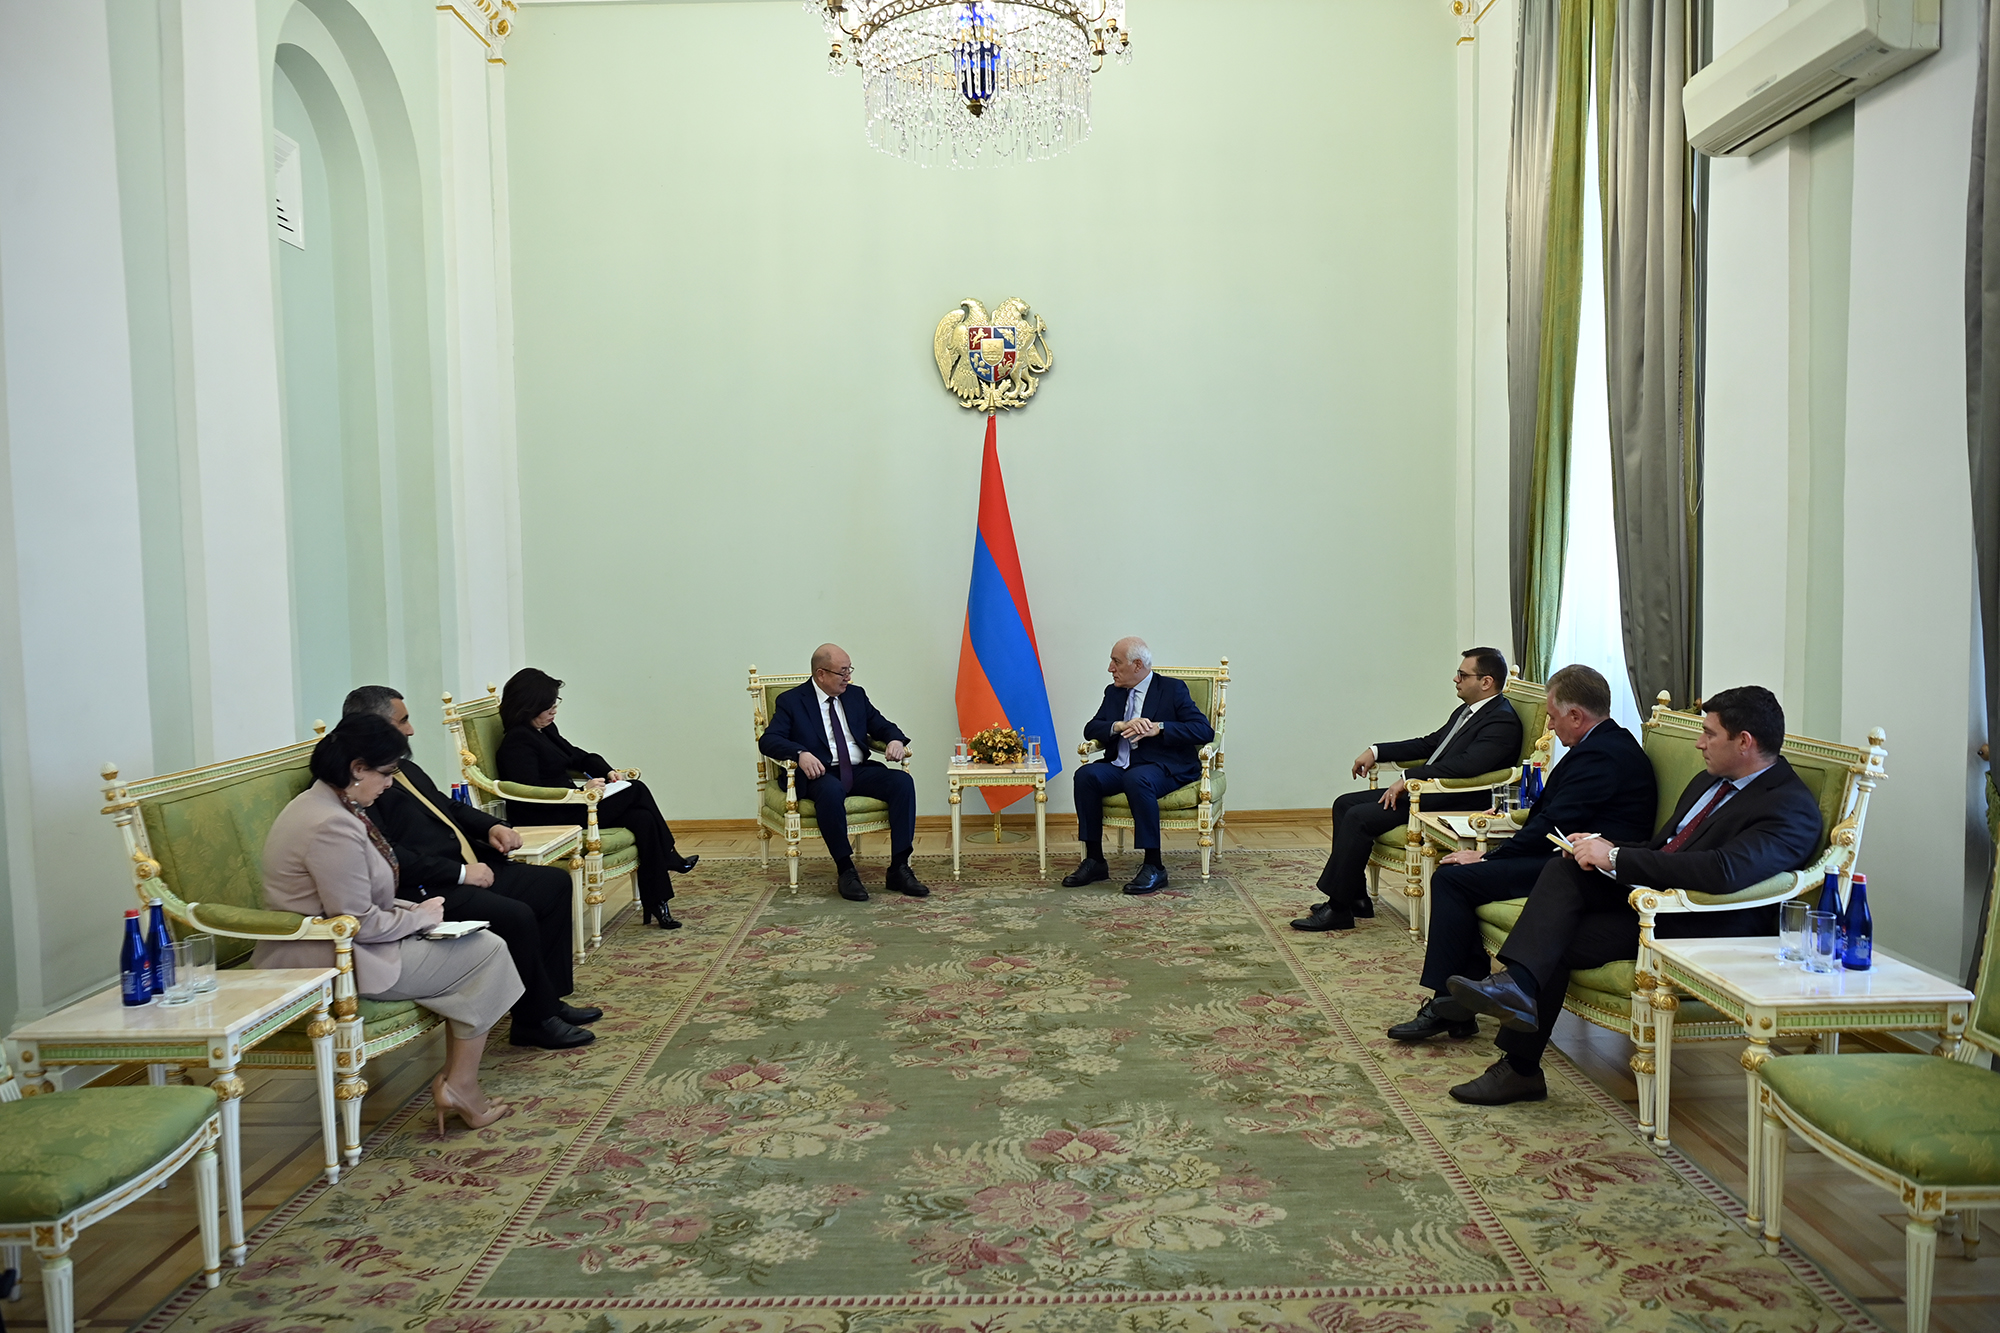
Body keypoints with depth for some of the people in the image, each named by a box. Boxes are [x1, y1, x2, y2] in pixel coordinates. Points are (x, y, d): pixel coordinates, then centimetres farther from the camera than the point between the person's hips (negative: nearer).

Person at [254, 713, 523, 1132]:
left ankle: (456, 1083, 9)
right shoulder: (332, 826, -25)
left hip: (318, 951, 11)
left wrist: (412, 909, 5)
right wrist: (420, 917, -8)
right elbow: (357, 923, -24)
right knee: (485, 953, -5)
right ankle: (460, 1086, 3)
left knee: (479, 943, 10)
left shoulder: (319, 803, 9)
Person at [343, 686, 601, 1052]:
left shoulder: (403, 766, 17)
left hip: (467, 869, 11)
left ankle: (549, 998, 10)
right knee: (516, 916, -28)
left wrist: (491, 826, 10)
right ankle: (535, 1019, -7)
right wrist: (460, 873, -20)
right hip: (423, 891, -11)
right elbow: (389, 857, -24)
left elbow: (448, 806, 29)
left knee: (555, 883, 8)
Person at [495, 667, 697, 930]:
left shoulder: (545, 730, 14)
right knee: (637, 791, -13)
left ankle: (656, 904, -10)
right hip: (548, 821, -9)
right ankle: (671, 860, 1)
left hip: (568, 807, 9)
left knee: (642, 818, -11)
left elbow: (577, 757, 24)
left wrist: (607, 771, 4)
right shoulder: (518, 741, -16)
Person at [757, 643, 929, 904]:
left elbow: (882, 725, 22)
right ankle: (846, 870, -26)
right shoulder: (791, 701, 3)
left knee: (902, 781, -23)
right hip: (821, 773, -5)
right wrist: (801, 754, -28)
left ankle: (899, 868, -22)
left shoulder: (856, 695, 18)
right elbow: (768, 740, -8)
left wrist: (895, 740, -4)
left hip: (859, 770, 5)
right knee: (831, 790, -40)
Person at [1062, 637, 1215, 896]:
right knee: (1086, 774, -23)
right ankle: (1094, 860, -15)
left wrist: (1159, 728, -20)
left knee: (1137, 779, -37)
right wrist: (1120, 726, -14)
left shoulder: (1172, 689, 0)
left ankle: (1154, 867, -29)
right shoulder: (1113, 692, 17)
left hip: (1162, 768, -5)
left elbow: (1205, 731, -10)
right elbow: (1091, 729, 7)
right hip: (1120, 766, 5)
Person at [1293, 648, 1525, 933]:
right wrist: (1376, 751, 14)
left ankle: (1338, 909, -12)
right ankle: (1355, 897, 8)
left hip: (1453, 803, -11)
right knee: (1345, 804, 6)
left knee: (1359, 817, -22)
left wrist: (1409, 777, -29)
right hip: (1426, 791, 11)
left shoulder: (1502, 721, -16)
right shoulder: (1465, 711, 16)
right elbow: (1429, 744, 24)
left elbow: (1467, 764, -30)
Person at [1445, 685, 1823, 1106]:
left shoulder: (1792, 809, -16)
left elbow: (1725, 871, -34)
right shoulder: (1711, 780, 16)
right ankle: (1517, 984, -30)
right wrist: (1605, 849, 1)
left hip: (1698, 929, -9)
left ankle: (1520, 1068, -8)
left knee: (1558, 943, -17)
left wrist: (1616, 858, -28)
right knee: (1562, 869, -17)